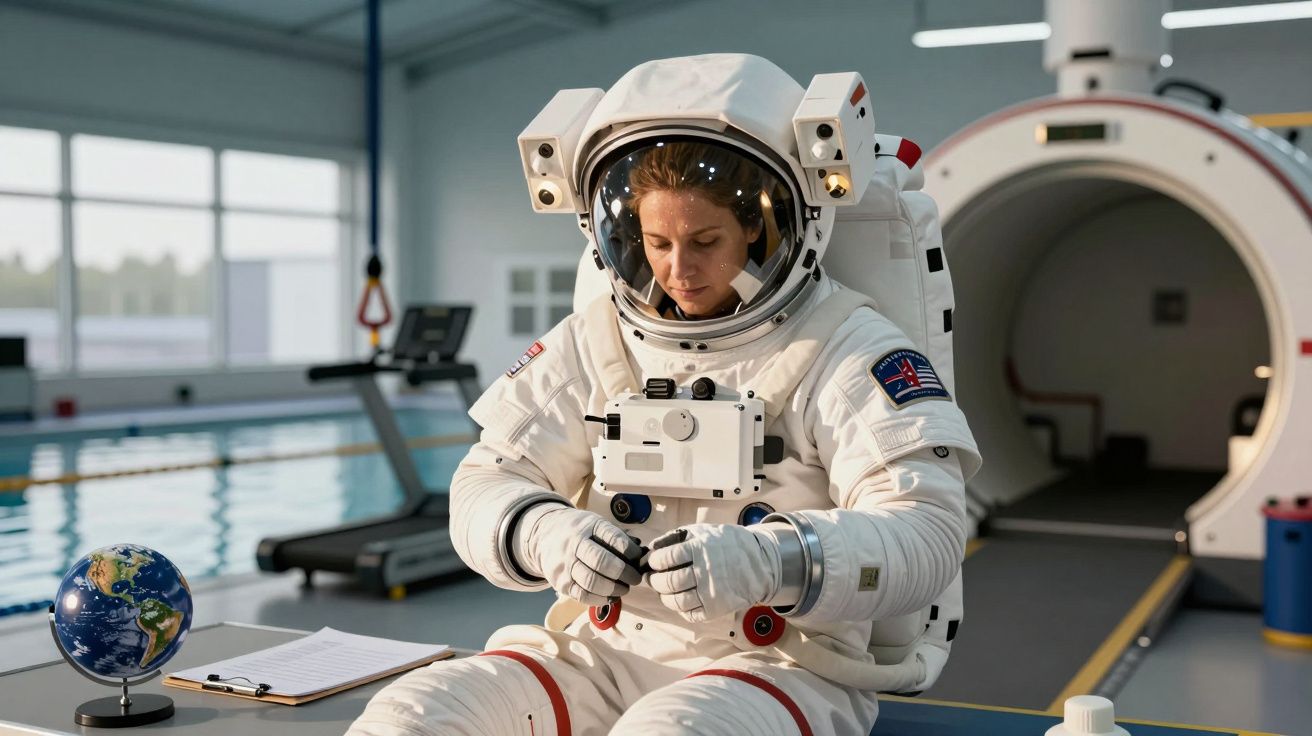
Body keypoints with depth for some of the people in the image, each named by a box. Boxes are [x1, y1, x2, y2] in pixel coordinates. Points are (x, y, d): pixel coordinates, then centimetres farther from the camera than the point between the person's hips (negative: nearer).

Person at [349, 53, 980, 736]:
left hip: (785, 664, -4)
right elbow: (486, 484, 7)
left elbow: (927, 534, -12)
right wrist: (543, 536, -18)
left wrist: (768, 562, -31)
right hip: (604, 650, 4)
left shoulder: (846, 349, -2)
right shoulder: (591, 341, 10)